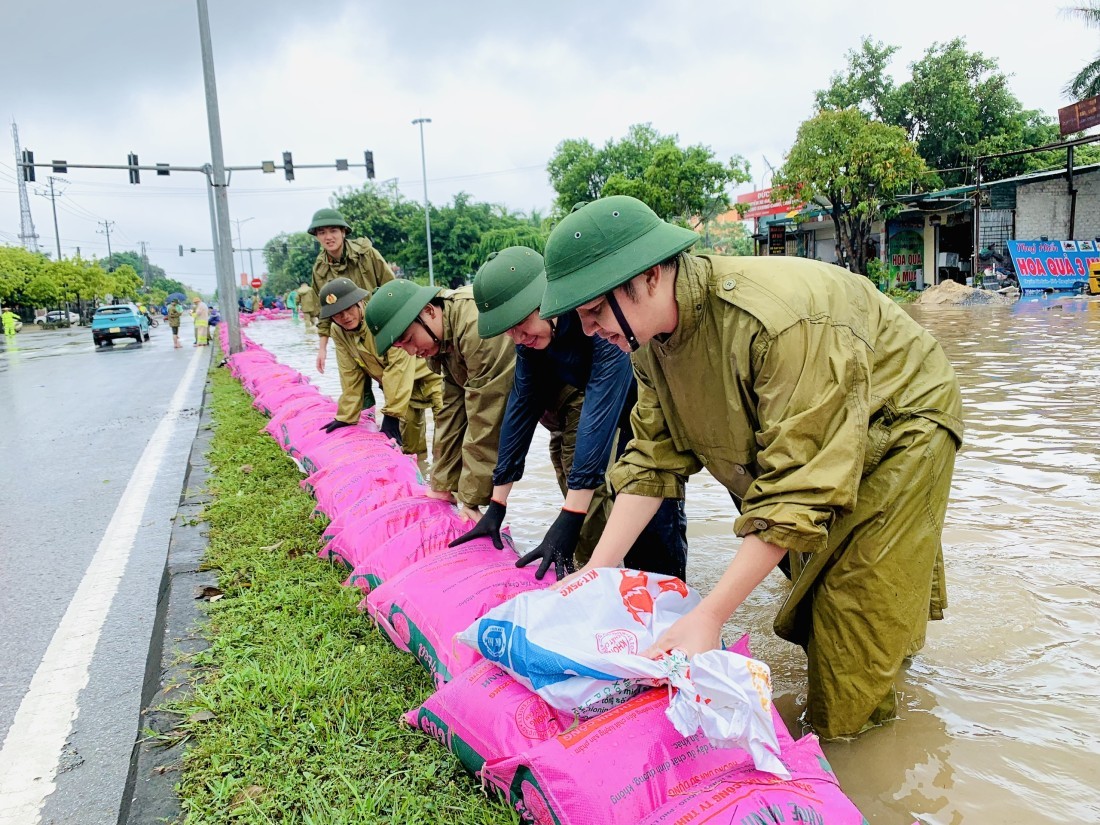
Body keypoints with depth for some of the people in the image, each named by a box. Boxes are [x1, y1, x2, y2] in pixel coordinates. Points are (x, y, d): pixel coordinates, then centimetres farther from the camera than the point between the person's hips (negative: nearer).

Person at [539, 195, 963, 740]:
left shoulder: (782, 323, -41)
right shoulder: (651, 333, -14)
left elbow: (797, 491, -38)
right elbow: (654, 459, -10)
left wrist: (709, 616, -39)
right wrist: (595, 571, -15)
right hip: (808, 442, 7)